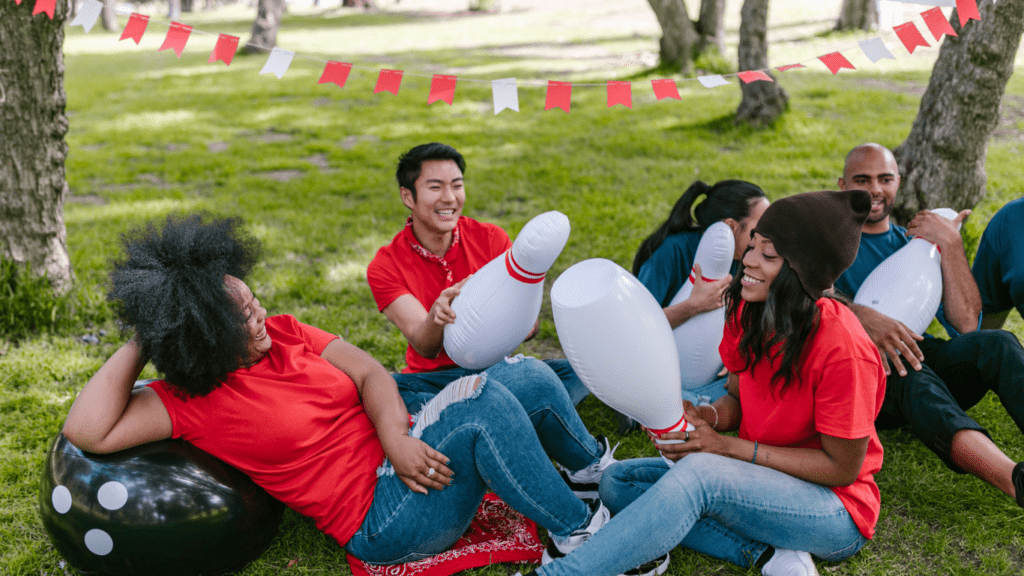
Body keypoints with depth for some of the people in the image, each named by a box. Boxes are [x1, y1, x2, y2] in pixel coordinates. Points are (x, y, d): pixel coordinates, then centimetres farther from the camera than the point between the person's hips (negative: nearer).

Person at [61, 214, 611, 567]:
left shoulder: (284, 333, 7)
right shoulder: (191, 401, -9)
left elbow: (369, 374, 2)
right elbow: (87, 432, -19)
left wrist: (397, 439, -17)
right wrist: (139, 344, -14)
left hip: (406, 452, 7)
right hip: (382, 516, -7)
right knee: (484, 403, -28)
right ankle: (578, 528, -12)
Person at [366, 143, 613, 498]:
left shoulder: (490, 239, 1)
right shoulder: (385, 267, -4)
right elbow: (424, 347, -18)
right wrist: (437, 317, -43)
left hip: (500, 367, 0)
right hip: (438, 382, 0)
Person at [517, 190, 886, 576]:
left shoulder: (841, 348, -25)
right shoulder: (747, 313, -4)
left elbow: (843, 467, -18)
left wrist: (726, 446, -20)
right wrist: (704, 417, -16)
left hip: (836, 512, -8)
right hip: (760, 481, 8)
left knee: (699, 471, -35)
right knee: (618, 482, -5)